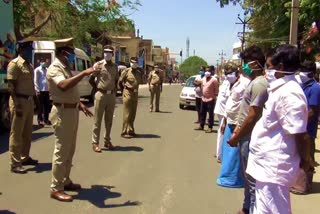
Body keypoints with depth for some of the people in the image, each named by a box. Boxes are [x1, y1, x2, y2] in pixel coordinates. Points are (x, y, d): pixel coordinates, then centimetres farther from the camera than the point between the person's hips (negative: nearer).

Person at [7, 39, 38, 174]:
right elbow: (11, 86, -15)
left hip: (29, 101, 8)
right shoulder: (14, 64, -10)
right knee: (16, 133, -3)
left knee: (27, 132, 16)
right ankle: (15, 164, 2)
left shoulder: (29, 65, 15)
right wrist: (17, 105, -20)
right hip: (19, 101, -8)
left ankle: (25, 158, 29)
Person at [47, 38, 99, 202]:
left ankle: (65, 181, 29)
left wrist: (81, 105, 15)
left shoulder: (66, 67, 15)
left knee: (69, 150, 16)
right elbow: (63, 86, -36)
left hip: (72, 111, 10)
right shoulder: (54, 68, -15)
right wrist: (84, 73, -34)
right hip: (62, 112, -10)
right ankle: (56, 189, 5)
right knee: (61, 151, -5)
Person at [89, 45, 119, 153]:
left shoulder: (115, 66, 8)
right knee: (97, 120, 0)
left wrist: (114, 89, 11)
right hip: (101, 95, -5)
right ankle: (95, 143, 5)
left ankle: (107, 141, 24)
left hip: (111, 95, 5)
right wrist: (97, 89, -1)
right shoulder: (98, 65, -6)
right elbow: (91, 79, -3)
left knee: (109, 120, 12)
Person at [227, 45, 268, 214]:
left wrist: (236, 137, -15)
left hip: (251, 137, -10)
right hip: (246, 136, 10)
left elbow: (253, 116, -22)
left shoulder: (259, 84, -19)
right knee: (248, 176, 20)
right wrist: (238, 128, 9)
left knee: (252, 178, -1)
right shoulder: (254, 82, 13)